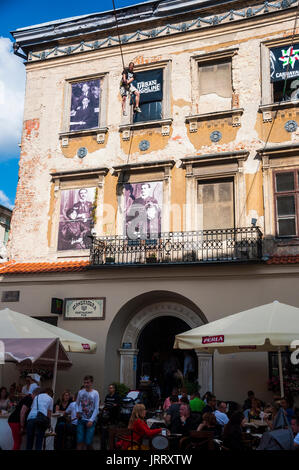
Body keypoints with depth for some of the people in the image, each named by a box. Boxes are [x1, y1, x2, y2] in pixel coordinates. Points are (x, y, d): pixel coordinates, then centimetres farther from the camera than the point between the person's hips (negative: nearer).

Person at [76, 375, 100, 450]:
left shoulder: (95, 393, -4)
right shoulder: (80, 392, 4)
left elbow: (96, 408, -5)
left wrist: (91, 420, -11)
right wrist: (77, 411, -2)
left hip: (90, 420, -2)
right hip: (81, 419, 2)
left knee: (88, 442, -4)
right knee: (80, 441, -3)